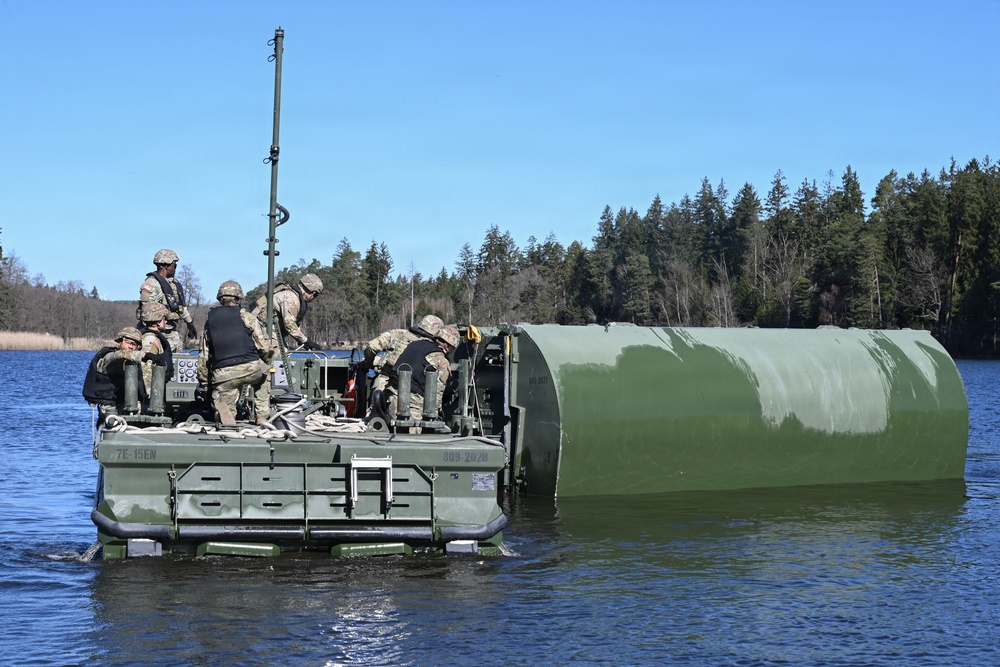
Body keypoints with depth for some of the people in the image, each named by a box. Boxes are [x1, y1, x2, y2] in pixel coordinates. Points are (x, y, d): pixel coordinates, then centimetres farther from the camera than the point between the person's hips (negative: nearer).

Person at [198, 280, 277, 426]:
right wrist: (265, 363, 24)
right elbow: (265, 347, 2)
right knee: (264, 374, 32)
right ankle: (262, 417, 24)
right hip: (250, 369, -1)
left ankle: (225, 415, -16)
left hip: (223, 375, 1)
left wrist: (203, 382, 27)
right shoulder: (246, 317, 5)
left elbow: (204, 357, 17)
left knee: (221, 403, 20)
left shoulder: (210, 321, 15)